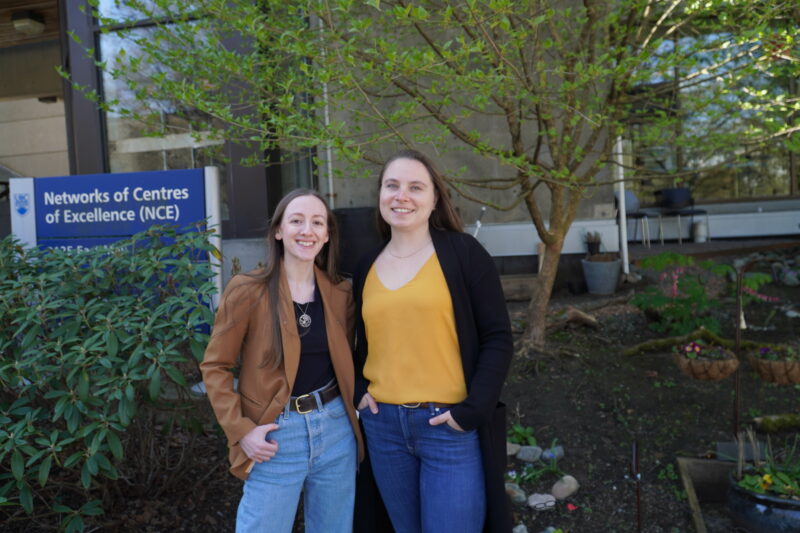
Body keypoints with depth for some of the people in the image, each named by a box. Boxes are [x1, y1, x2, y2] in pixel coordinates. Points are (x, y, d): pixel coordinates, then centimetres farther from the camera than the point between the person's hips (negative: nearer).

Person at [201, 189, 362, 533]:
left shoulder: (340, 294, 1)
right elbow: (215, 367, -6)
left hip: (336, 429, 4)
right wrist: (241, 430, -12)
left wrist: (355, 403, 0)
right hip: (276, 436, -4)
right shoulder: (247, 291, -11)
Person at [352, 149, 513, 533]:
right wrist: (358, 390, 2)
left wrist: (472, 411, -15)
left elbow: (497, 338, -8)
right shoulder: (367, 267, 8)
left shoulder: (463, 252, -6)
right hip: (383, 424, 5)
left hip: (450, 425, -4)